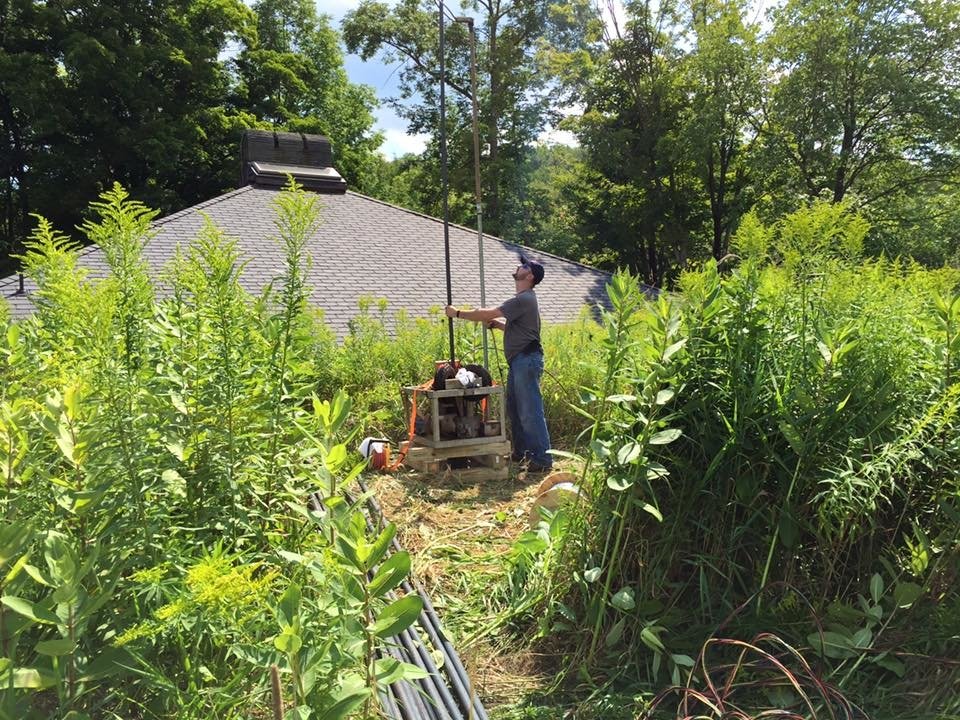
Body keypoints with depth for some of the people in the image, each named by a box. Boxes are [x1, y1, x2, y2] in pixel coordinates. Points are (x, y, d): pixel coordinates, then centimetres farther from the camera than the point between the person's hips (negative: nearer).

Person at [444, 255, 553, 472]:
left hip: (526, 359, -11)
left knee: (530, 411, -9)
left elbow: (489, 313, -18)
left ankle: (543, 459, -5)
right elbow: (509, 325, 25)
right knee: (514, 409, 16)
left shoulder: (524, 299, -14)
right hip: (518, 361, 11)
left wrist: (458, 313, -10)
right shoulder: (522, 299, 20)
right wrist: (493, 323, 9)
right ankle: (522, 452, 26)